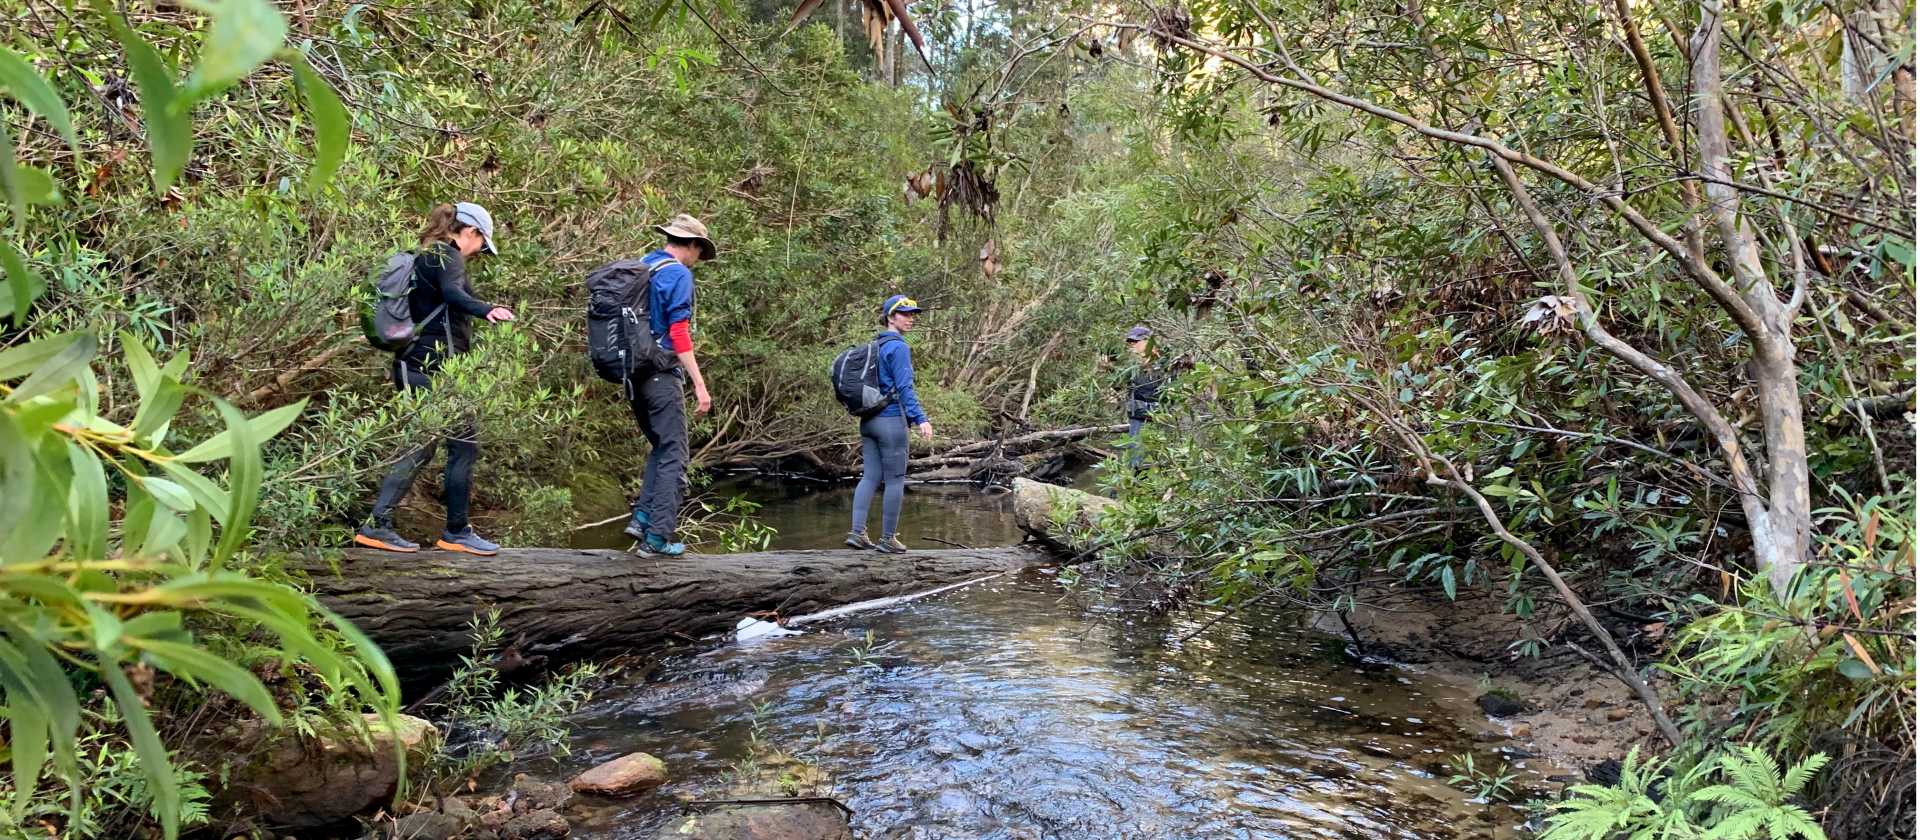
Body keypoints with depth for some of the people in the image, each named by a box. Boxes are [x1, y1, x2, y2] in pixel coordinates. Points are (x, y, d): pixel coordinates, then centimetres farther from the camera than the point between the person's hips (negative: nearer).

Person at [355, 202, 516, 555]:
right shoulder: (447, 256, -9)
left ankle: (377, 524, 11)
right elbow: (453, 293, -30)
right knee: (465, 443, -3)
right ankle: (456, 531, 2)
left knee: (421, 447, 12)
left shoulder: (427, 257, 21)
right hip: (433, 366, -10)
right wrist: (487, 310, -48)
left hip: (416, 366, 10)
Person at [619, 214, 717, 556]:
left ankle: (642, 517, 10)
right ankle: (659, 536, -2)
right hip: (662, 374, -8)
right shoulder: (678, 275, -11)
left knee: (660, 448, 19)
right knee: (673, 456, -1)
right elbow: (679, 334, -18)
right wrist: (699, 385, -17)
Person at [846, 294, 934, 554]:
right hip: (891, 420, -8)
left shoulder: (876, 345, 15)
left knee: (870, 477, 8)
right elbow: (904, 387, -18)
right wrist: (920, 419, -22)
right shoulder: (898, 347, -11)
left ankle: (857, 532, 3)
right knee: (895, 480, 0)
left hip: (869, 421, 8)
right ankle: (888, 538, 5)